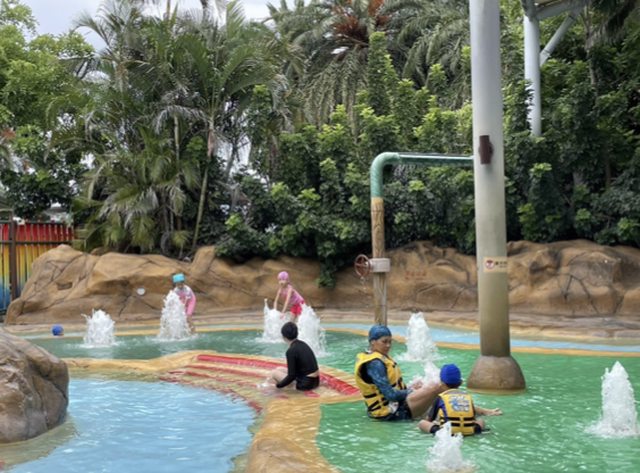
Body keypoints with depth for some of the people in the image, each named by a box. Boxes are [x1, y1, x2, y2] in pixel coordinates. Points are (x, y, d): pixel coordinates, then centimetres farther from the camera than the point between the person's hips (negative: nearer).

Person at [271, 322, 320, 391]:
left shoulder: (291, 351, -19)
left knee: (275, 373, 2)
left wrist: (278, 385, -5)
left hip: (305, 384, -8)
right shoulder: (302, 344, 7)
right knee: (279, 369, 18)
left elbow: (291, 376, -19)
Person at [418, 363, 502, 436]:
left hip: (448, 431, -2)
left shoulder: (441, 397, 16)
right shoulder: (468, 395, 22)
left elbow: (430, 419, 21)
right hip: (469, 431, 2)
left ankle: (437, 430, -14)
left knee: (421, 423, 16)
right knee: (481, 421, 33)